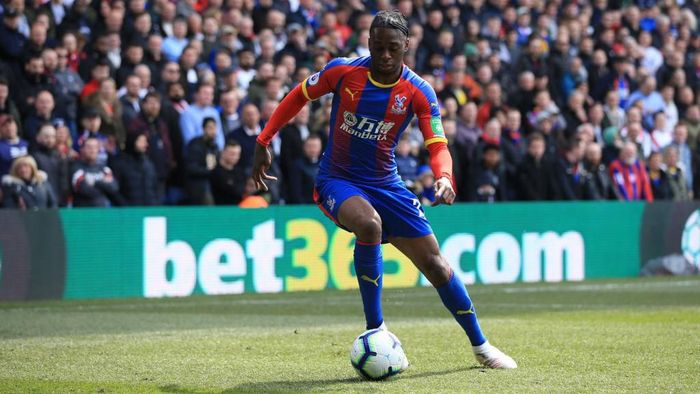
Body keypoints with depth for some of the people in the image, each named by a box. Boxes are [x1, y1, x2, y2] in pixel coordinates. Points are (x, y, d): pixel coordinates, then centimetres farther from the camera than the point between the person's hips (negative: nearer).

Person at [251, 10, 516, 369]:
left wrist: (444, 177, -36)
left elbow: (438, 147, -14)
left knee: (434, 263, 2)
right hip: (337, 181, -2)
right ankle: (375, 330, -24)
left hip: (385, 184, 2)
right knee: (369, 223, -36)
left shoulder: (419, 92, -10)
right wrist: (263, 143, 0)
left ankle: (480, 346, 21)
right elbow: (298, 97, 3)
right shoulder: (342, 71, -12)